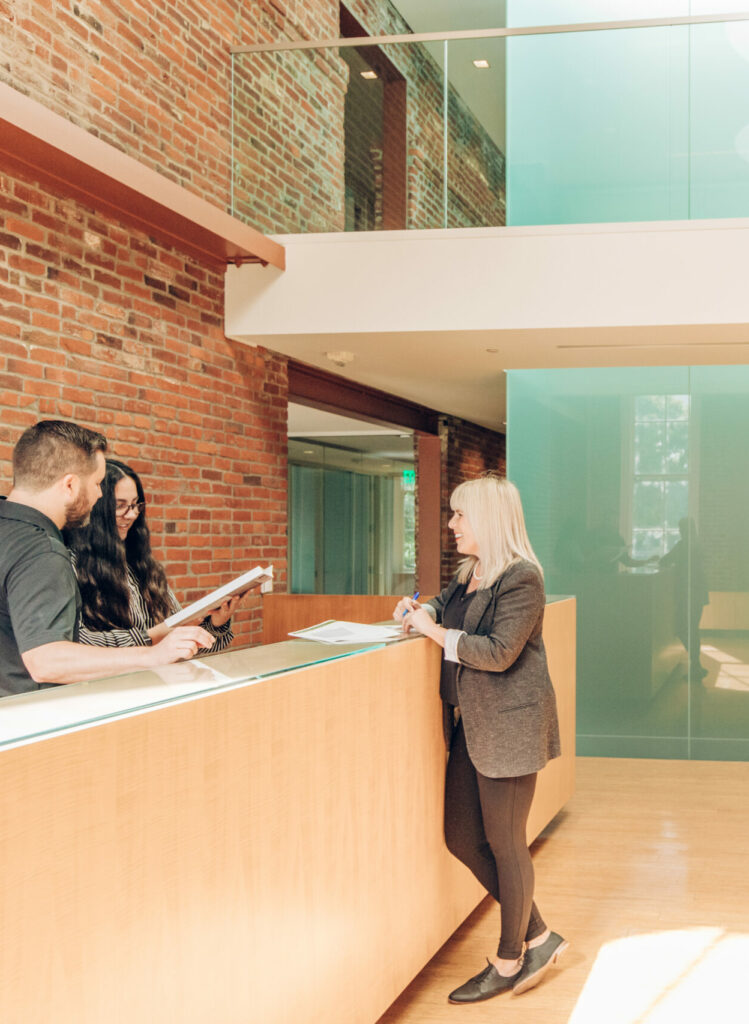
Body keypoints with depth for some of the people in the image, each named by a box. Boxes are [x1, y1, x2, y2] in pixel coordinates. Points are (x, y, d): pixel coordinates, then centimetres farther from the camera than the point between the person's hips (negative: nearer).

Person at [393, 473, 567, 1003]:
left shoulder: (521, 578, -15)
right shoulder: (470, 574, 12)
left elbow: (498, 652, -22)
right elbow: (445, 604, 31)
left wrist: (435, 632, -15)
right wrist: (421, 611, 9)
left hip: (510, 726, -10)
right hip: (472, 726, 10)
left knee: (504, 843, 2)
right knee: (462, 838, 11)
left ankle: (509, 963, 19)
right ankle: (539, 937, 24)